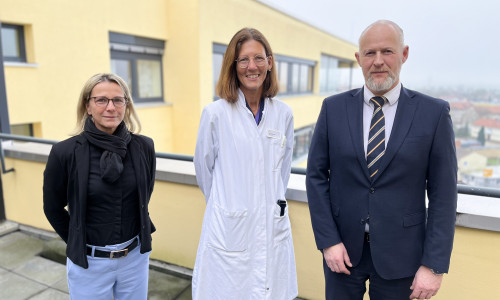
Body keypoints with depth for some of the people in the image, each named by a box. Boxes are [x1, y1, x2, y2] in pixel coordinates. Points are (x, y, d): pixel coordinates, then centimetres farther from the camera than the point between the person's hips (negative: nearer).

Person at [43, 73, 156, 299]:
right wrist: (78, 243, 6)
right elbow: (53, 208, 0)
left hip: (136, 256, 2)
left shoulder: (143, 147, -9)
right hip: (89, 262, -2)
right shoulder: (65, 152, -15)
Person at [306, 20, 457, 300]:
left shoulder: (435, 113, -6)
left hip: (399, 253, 0)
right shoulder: (334, 108, -4)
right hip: (343, 248, 1)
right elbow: (316, 176, -2)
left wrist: (434, 265, -7)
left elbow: (443, 193, -5)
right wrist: (328, 240, -7)